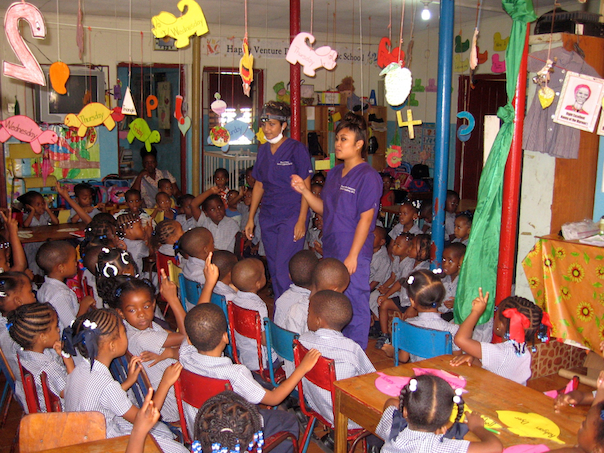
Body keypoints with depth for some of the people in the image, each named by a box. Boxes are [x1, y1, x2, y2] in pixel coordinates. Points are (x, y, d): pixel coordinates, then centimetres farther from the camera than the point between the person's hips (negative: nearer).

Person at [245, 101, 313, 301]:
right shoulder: (263, 150, 12)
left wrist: (302, 220, -14)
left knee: (283, 269, -10)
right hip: (268, 217, 6)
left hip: (291, 217, -6)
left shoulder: (297, 149, -6)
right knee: (274, 270, 10)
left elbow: (306, 187, -7)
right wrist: (251, 218, 15)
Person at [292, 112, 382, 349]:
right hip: (330, 250, 8)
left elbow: (366, 219, -16)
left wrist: (353, 256, -18)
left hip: (354, 253, -8)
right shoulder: (334, 173, 13)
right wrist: (303, 190, 2)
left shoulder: (368, 176, -12)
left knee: (354, 305, 1)